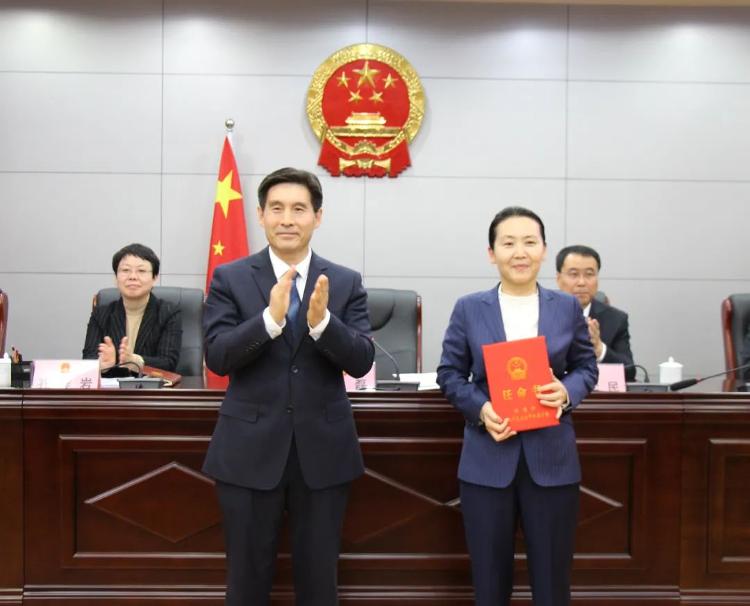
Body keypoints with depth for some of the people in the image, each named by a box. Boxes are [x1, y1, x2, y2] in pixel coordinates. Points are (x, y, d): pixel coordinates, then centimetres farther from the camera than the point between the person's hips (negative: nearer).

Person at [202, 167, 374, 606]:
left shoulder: (346, 282, 2)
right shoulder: (230, 278, -1)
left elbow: (361, 362, -7)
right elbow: (217, 357, -11)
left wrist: (322, 321, -25)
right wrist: (270, 318, -26)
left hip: (323, 449, 1)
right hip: (250, 450, -1)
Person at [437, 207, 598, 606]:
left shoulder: (568, 308, 4)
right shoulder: (468, 309, 1)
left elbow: (586, 367, 9)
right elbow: (449, 374, 3)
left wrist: (567, 392, -13)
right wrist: (480, 409, -15)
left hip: (552, 458, 1)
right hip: (487, 458, 0)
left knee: (552, 574, 9)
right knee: (489, 574, 10)